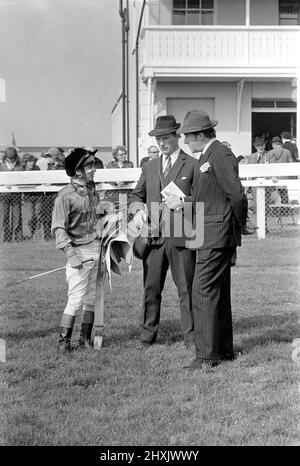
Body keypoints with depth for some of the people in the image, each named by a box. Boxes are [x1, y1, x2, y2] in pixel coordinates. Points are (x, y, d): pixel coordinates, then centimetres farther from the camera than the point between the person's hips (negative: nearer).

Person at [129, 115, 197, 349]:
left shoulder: (193, 165, 4)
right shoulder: (149, 167, 18)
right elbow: (136, 196, 24)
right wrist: (138, 209, 3)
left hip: (181, 236, -3)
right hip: (154, 236, 4)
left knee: (186, 290, 1)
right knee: (151, 290, 5)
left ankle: (191, 336, 8)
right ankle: (147, 336, 13)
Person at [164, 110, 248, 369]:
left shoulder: (221, 156, -15)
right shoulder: (207, 156, 17)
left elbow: (237, 195, -19)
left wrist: (240, 226, -8)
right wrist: (182, 203, 18)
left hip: (217, 235, -11)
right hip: (211, 235, 11)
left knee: (204, 291, -11)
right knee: (218, 292, 15)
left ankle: (207, 355, -8)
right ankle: (224, 350, 24)